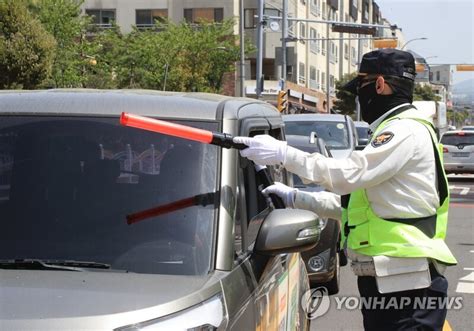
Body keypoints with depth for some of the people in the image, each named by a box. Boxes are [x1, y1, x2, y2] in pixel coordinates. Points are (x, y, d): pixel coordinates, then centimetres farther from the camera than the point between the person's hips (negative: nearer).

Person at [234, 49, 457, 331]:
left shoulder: (408, 131, -11)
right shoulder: (395, 131, 23)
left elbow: (349, 173, -22)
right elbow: (348, 201, 25)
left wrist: (283, 153, -17)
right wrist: (294, 198, 21)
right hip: (384, 283, 10)